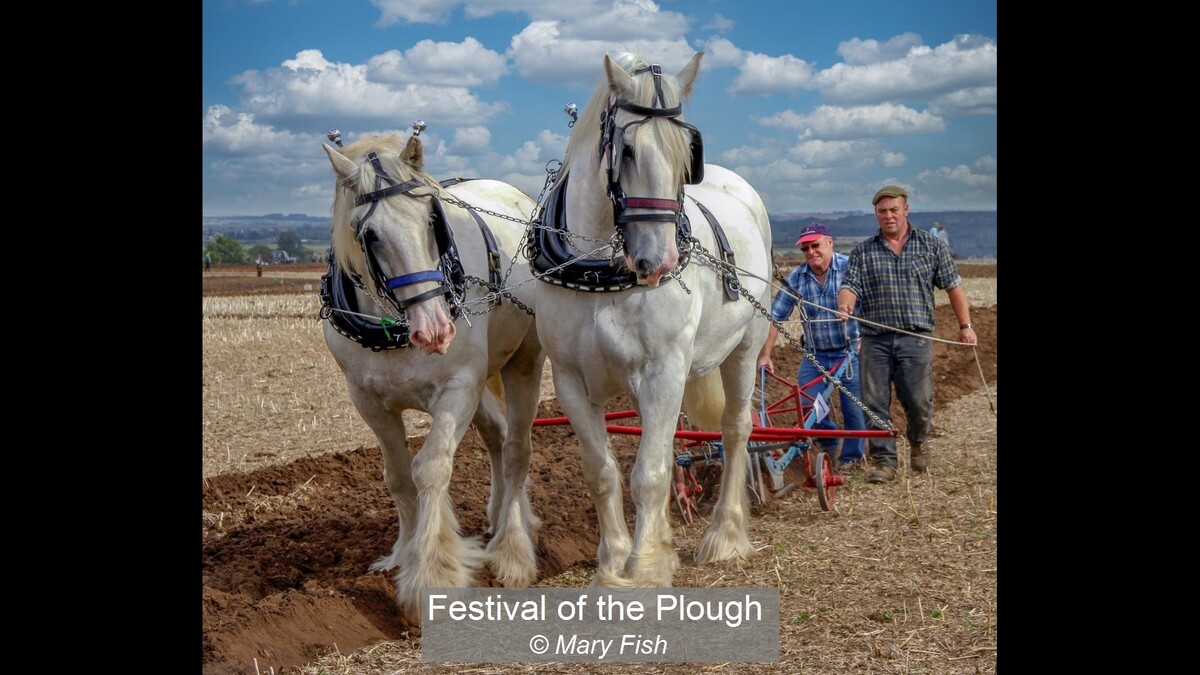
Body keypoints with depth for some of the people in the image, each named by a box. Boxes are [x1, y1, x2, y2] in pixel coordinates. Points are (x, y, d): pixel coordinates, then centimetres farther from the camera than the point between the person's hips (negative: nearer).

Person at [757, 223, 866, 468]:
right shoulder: (796, 278, -1)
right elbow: (775, 317, 1)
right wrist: (764, 354, -4)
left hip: (851, 353, -3)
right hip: (814, 356, 3)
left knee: (855, 411, 0)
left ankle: (850, 461, 20)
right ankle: (830, 446, 26)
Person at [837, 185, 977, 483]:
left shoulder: (931, 245, 8)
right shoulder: (863, 251, 9)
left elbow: (952, 286, 11)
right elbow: (850, 285, -1)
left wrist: (965, 326, 6)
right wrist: (845, 305, -24)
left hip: (916, 339, -1)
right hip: (875, 340, 1)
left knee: (919, 402, 1)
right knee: (875, 403, -1)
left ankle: (917, 443, 30)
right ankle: (884, 460, 9)